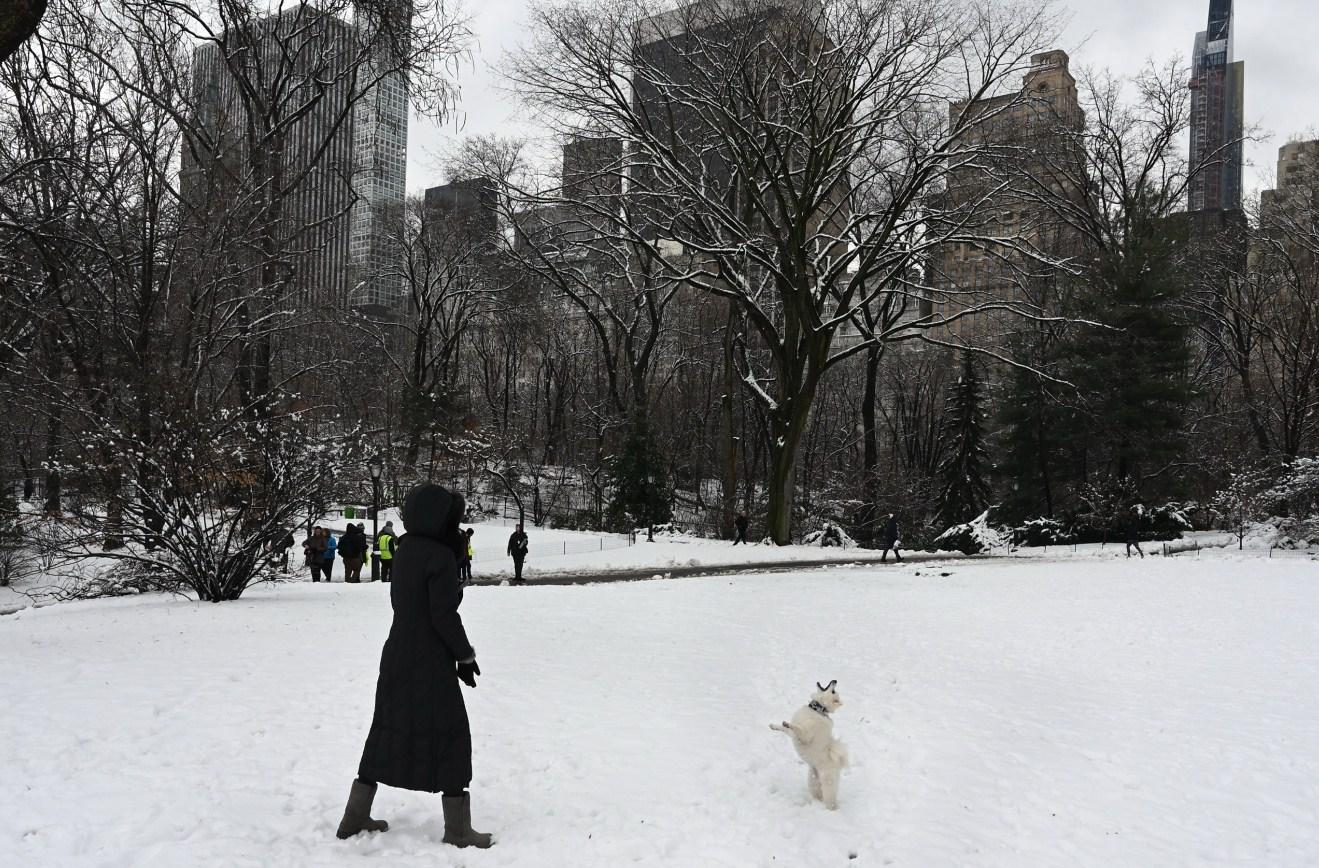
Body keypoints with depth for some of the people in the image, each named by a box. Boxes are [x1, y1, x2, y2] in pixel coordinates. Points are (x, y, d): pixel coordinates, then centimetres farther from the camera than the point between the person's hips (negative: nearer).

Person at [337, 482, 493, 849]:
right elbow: (444, 615, -19)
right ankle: (458, 828, 9)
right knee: (451, 735, 3)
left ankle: (355, 818, 24)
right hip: (431, 662, -8)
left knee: (389, 730, 16)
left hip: (397, 655, 8)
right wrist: (465, 655, -8)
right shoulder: (441, 557, -19)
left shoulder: (408, 549, 6)